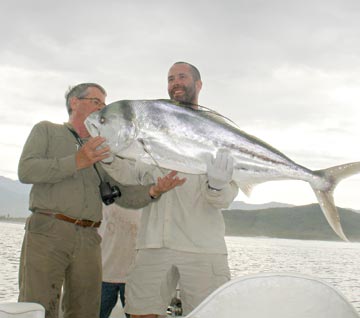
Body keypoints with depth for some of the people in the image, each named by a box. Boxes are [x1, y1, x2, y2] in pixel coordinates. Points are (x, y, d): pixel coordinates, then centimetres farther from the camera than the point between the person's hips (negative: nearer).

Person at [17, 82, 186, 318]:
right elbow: (26, 170, -5)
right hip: (47, 231, -4)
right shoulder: (47, 131, 13)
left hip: (89, 240, 5)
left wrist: (153, 191, -7)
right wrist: (76, 163, -15)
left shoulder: (104, 152, 24)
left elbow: (124, 195, 14)